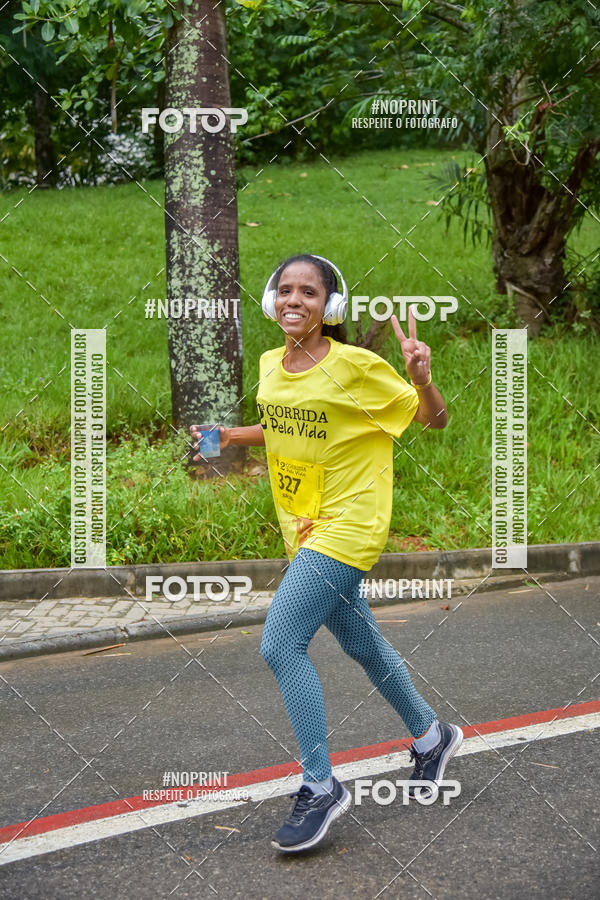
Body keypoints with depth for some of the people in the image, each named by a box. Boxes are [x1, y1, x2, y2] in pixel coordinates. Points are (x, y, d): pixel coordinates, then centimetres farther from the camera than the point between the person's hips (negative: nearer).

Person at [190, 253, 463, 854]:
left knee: (280, 644, -16)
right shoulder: (271, 364, 4)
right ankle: (430, 736, 43)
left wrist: (421, 378, -29)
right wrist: (226, 436, 8)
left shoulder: (356, 367, -17)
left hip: (346, 526, -8)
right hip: (304, 527, 8)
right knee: (361, 645, 20)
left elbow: (433, 420, -10)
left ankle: (320, 787, -5)